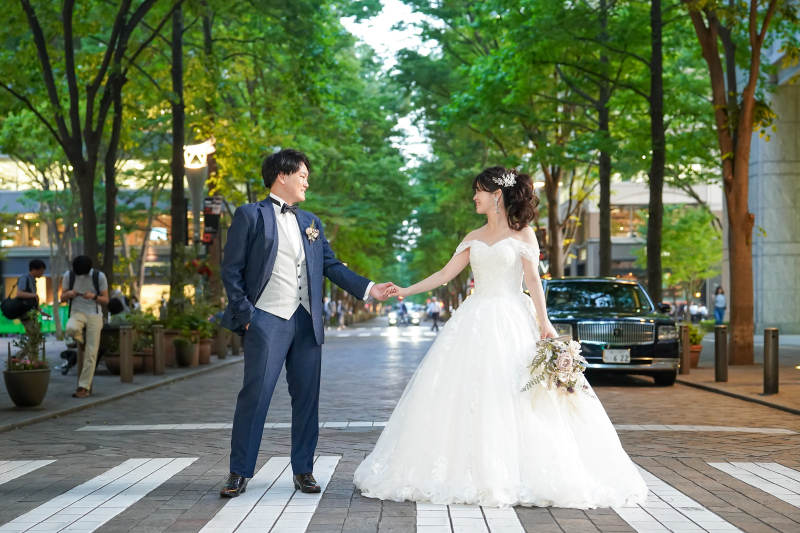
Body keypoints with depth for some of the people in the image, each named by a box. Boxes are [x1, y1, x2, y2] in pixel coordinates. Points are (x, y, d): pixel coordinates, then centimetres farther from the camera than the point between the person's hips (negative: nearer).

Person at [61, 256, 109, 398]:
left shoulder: (99, 276, -5)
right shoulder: (69, 275, -1)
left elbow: (105, 300, 0)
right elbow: (62, 298, 7)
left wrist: (94, 296, -21)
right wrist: (69, 294, -17)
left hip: (94, 316, -1)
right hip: (77, 313, 1)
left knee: (91, 354, -8)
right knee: (70, 329, -36)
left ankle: (84, 387, -1)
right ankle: (83, 341, 0)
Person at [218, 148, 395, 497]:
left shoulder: (310, 222, 18)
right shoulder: (250, 216, 1)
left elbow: (331, 266, 15)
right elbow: (231, 271, -2)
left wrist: (368, 288, 4)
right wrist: (245, 315, -9)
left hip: (306, 322, 5)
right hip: (267, 320, -5)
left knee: (307, 397, 7)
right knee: (255, 395, -7)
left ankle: (303, 470, 18)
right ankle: (239, 473, 2)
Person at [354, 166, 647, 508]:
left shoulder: (522, 233, 2)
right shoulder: (474, 238, 16)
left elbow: (532, 279, -5)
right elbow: (446, 275, 14)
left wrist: (544, 321, -14)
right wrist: (406, 291, 7)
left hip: (512, 322, -5)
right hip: (476, 322, 5)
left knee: (514, 399, -9)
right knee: (468, 397, -2)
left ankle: (516, 477, -4)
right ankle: (473, 472, 4)